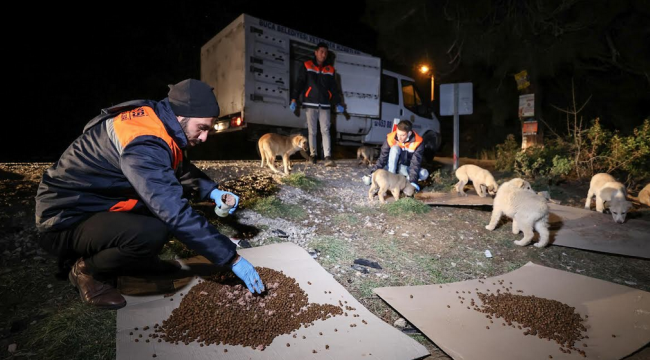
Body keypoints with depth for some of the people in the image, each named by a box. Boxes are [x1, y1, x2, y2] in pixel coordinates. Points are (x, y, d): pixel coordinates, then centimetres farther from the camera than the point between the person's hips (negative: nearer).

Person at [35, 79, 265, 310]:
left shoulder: (154, 120, -4)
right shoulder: (143, 143, -32)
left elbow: (181, 168, 11)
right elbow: (176, 213, -37)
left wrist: (213, 192, -8)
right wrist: (232, 258, -31)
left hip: (97, 204, 9)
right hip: (67, 220, -9)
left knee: (174, 193, -1)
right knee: (153, 233, -34)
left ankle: (139, 258, 10)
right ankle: (86, 270, -3)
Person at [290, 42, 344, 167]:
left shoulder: (330, 69, 11)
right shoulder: (307, 66, 5)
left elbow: (334, 88, 14)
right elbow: (299, 83, 2)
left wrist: (338, 103, 6)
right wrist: (293, 99, -7)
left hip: (325, 105, 1)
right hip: (311, 104, -1)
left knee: (325, 131, -7)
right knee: (312, 131, 3)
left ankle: (328, 158, -13)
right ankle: (313, 155, 15)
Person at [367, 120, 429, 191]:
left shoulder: (418, 142, -22)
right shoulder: (391, 138, -21)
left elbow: (415, 163, -27)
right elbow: (383, 157, -18)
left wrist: (413, 181, -38)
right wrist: (374, 172, -30)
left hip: (406, 168, 0)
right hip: (393, 166, 0)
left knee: (424, 174, -28)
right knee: (395, 148, -30)